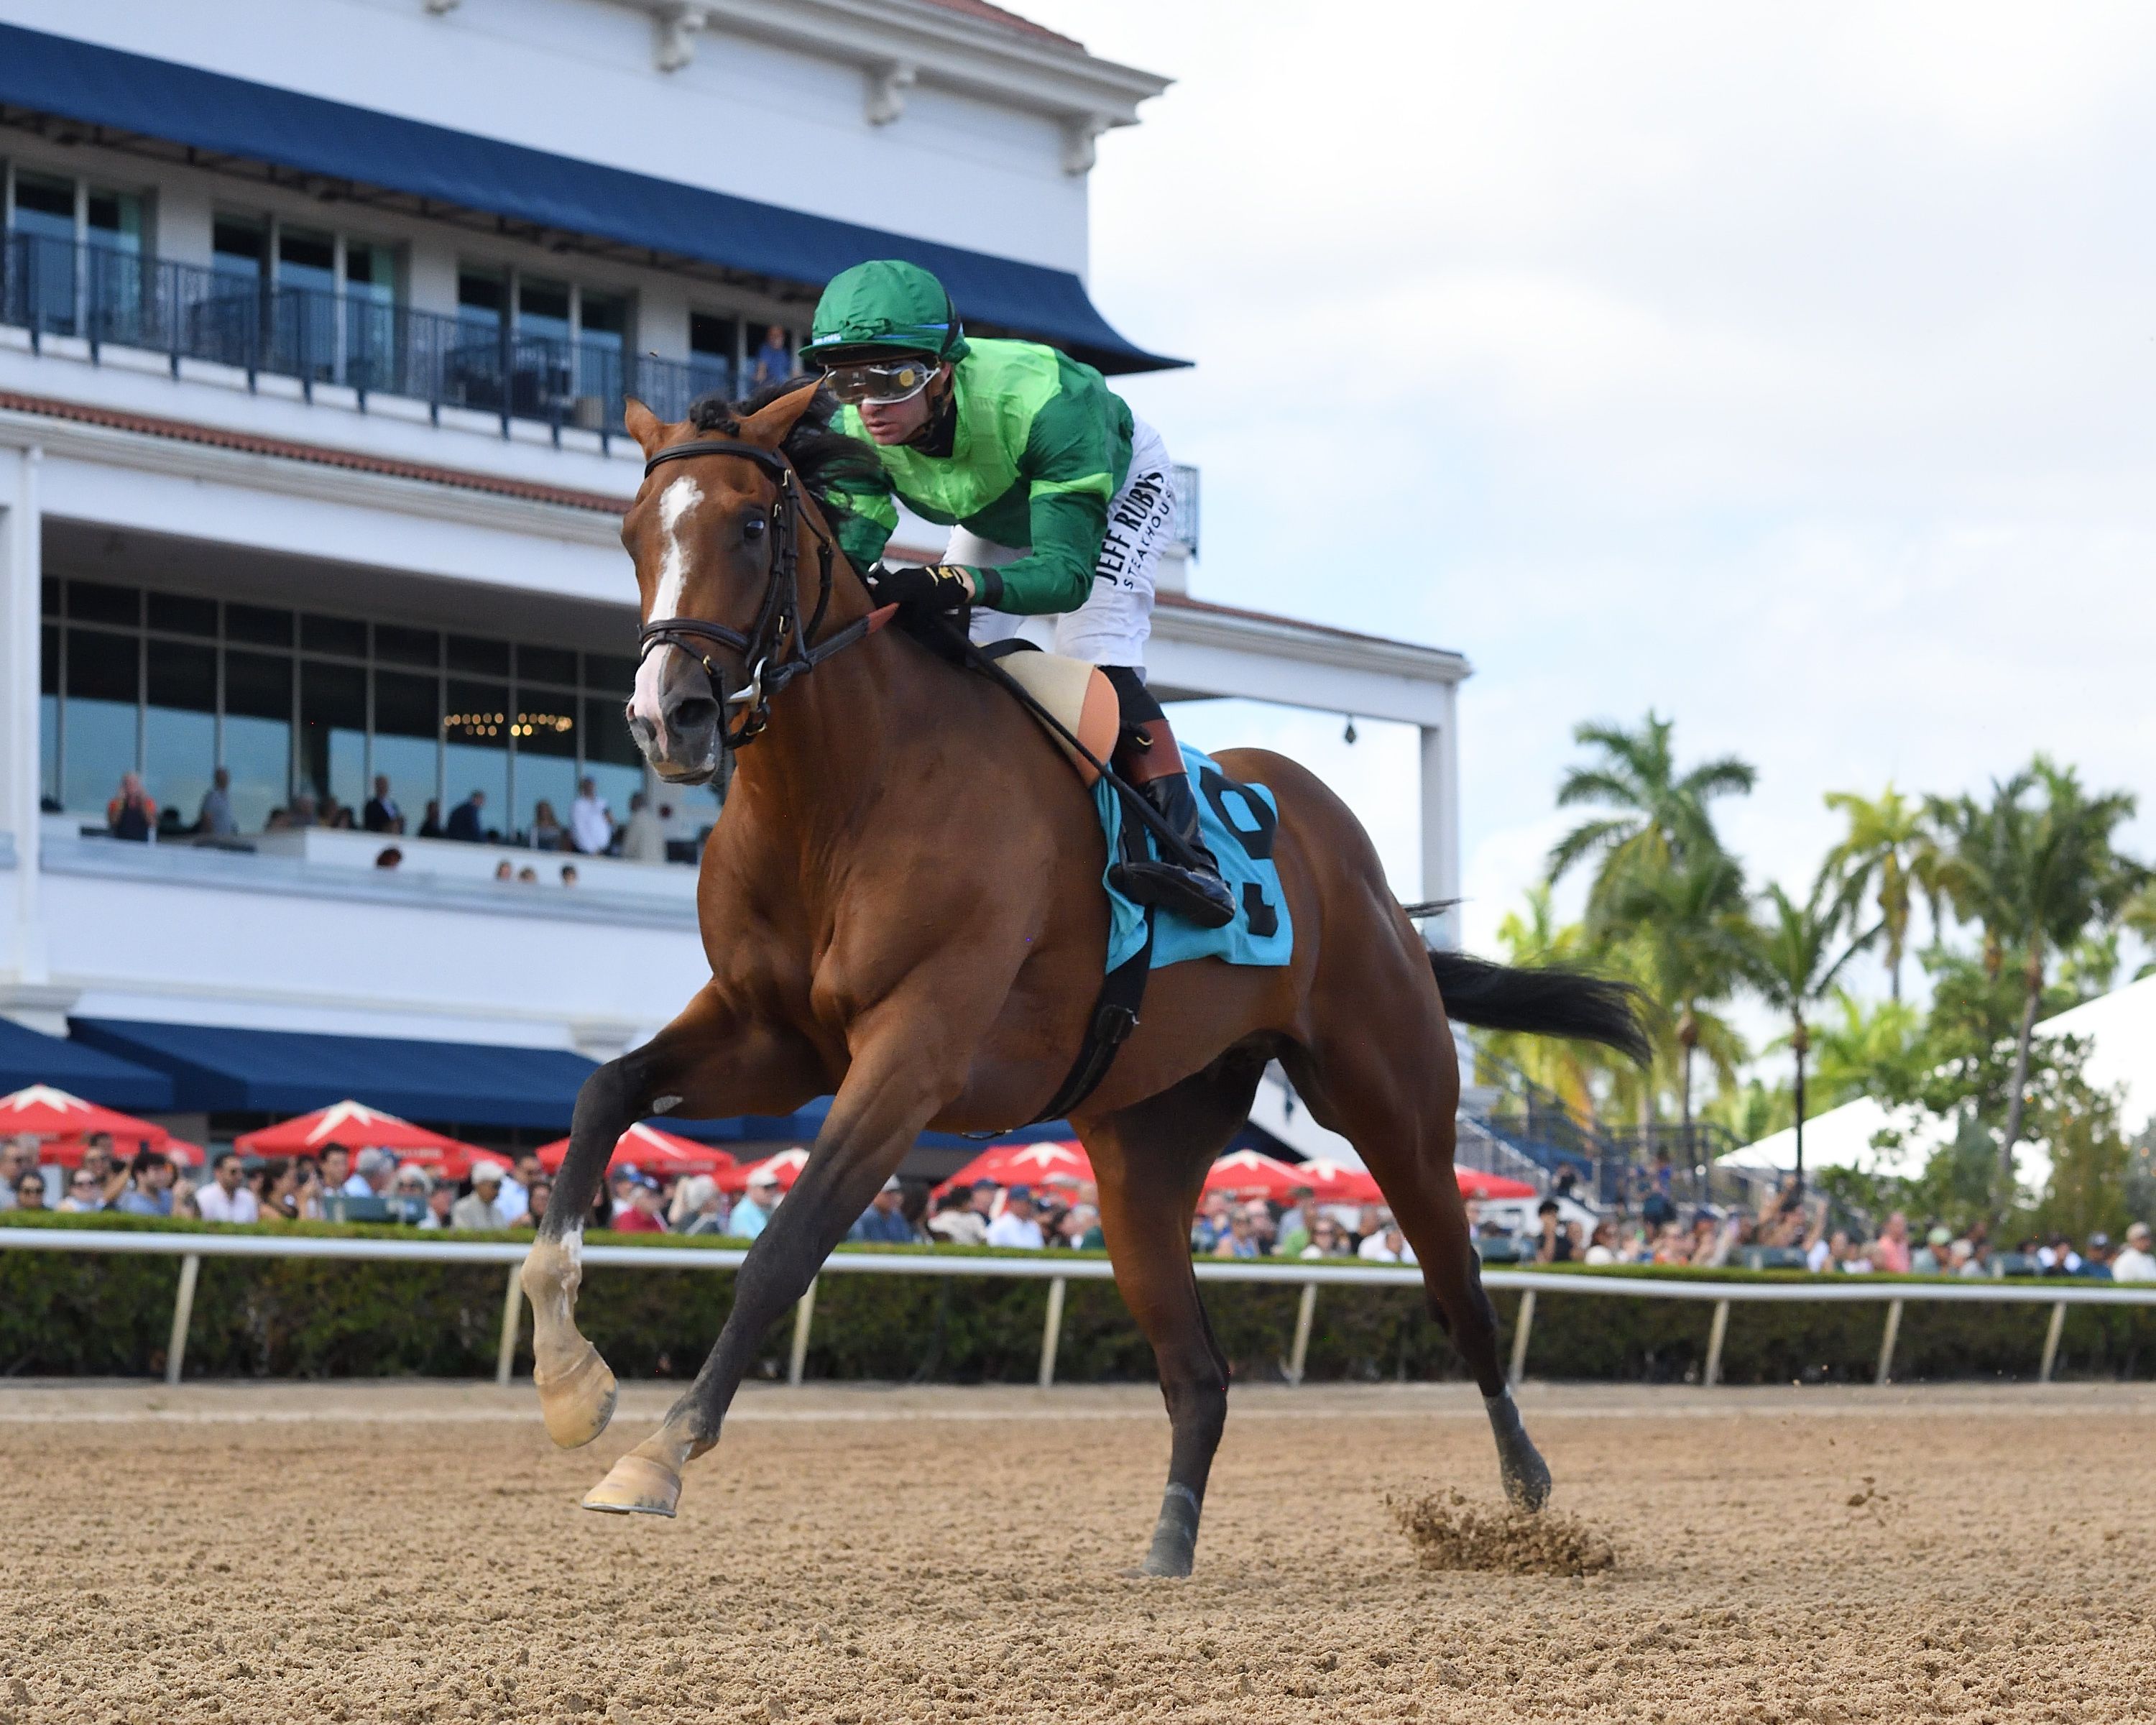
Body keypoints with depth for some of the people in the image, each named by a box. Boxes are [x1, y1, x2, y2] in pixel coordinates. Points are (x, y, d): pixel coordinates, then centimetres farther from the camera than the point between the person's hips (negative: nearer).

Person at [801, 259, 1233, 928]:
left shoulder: (1037, 403, -47)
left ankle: (1186, 853, -32)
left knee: (1093, 656, -26)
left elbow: (1067, 570, -51)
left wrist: (963, 586, -70)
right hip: (999, 512, 6)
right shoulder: (858, 433, -32)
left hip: (1120, 484, -6)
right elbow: (846, 546, -33)